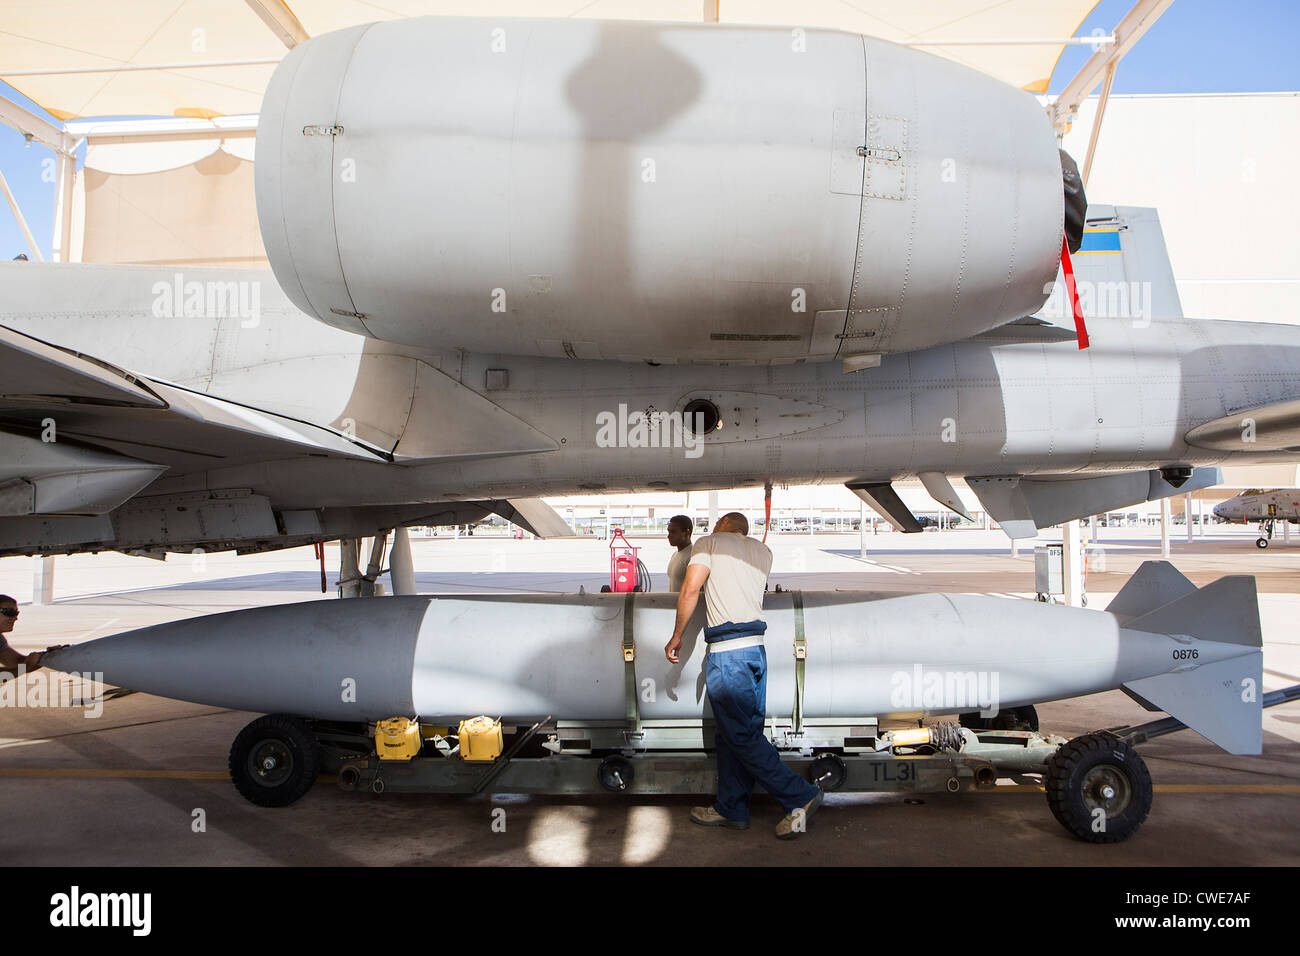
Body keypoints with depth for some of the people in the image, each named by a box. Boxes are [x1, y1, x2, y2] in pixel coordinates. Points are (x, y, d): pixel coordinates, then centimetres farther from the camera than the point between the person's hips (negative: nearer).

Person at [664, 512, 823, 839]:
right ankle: (731, 808, 20)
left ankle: (800, 796, -2)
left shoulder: (709, 543, 2)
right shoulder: (763, 551, 18)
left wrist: (676, 637, 0)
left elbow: (690, 590, -8)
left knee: (741, 736, -2)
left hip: (727, 653, -7)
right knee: (732, 734, 14)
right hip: (757, 649, 7)